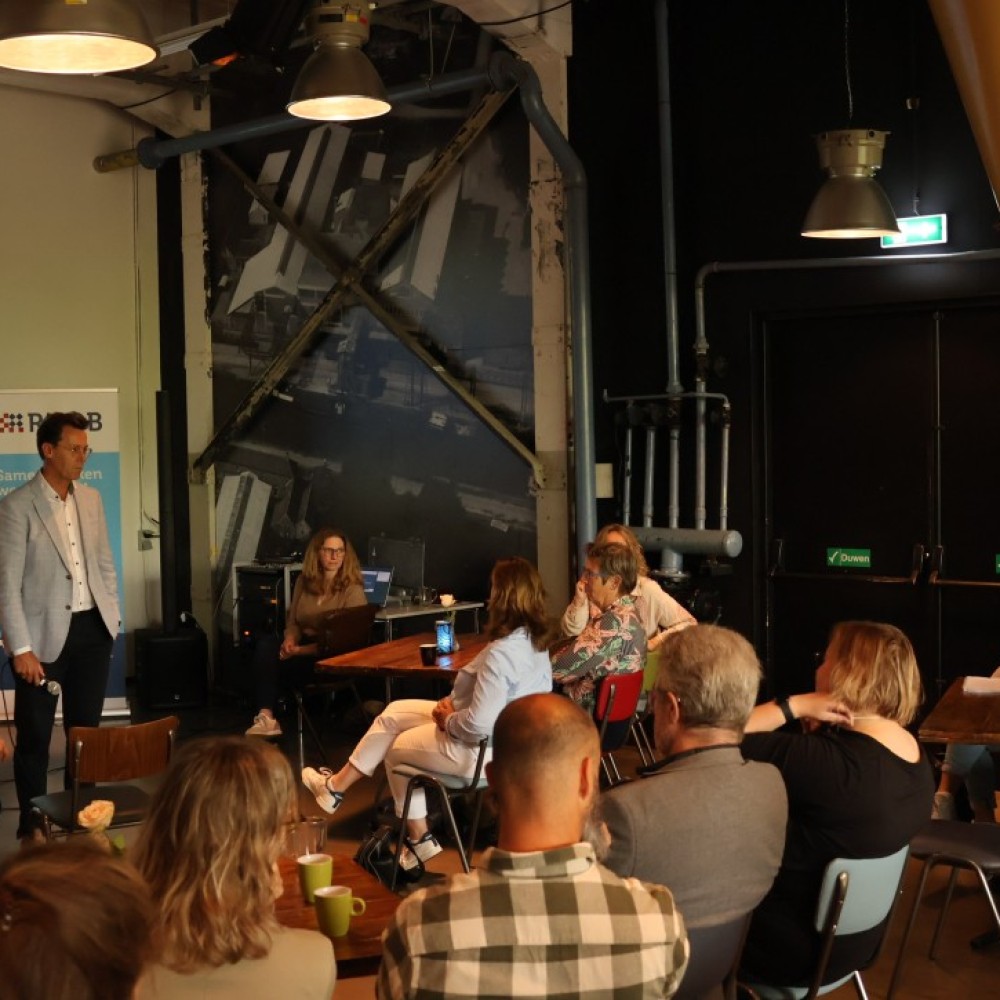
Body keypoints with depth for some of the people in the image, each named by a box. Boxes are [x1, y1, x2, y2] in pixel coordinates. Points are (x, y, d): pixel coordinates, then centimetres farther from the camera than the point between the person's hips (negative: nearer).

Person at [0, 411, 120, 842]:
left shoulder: (91, 498, 8)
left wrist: (111, 619, 9)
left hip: (92, 630, 5)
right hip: (45, 634, -5)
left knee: (85, 730, 13)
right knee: (35, 737, 4)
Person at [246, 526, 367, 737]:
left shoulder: (352, 590, -7)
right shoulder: (304, 582, 11)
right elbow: (292, 621, 14)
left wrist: (300, 650, -18)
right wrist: (290, 640, -12)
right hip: (303, 647, 5)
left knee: (272, 664, -27)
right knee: (266, 643, -27)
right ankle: (265, 717, -36)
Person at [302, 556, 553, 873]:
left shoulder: (501, 653, -31)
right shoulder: (536, 641, -2)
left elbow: (479, 723, -34)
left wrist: (448, 720, -14)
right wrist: (453, 702, 0)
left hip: (480, 750, -9)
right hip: (507, 737, 9)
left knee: (396, 748, 20)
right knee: (393, 713, 19)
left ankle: (418, 838, 34)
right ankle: (337, 786, 30)